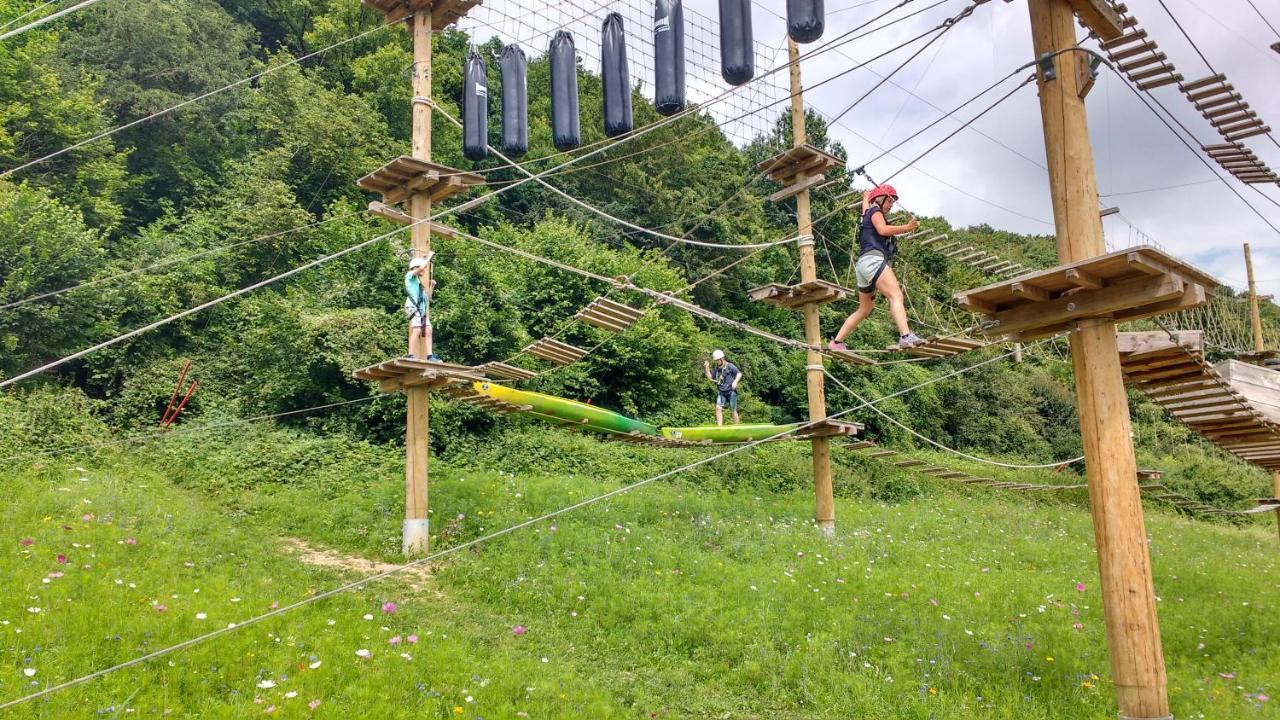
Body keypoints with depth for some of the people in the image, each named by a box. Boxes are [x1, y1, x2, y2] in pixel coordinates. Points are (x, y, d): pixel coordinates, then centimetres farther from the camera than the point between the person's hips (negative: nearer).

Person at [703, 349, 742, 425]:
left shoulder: (730, 366, -5)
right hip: (721, 392, 5)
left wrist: (735, 381, -26)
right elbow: (710, 377, 15)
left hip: (731, 392, -5)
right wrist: (707, 368, 3)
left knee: (733, 410, 3)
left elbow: (739, 373, -10)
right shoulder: (716, 368, 12)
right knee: (718, 408, -13)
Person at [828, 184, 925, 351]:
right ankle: (906, 336, -49)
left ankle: (836, 342, 22)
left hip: (862, 265, 10)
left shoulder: (867, 213, 31)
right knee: (896, 295, -27)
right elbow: (883, 230, -13)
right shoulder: (875, 211, 7)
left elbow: (866, 198, 55)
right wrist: (907, 228, -18)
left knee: (865, 309, 20)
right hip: (872, 260, -10)